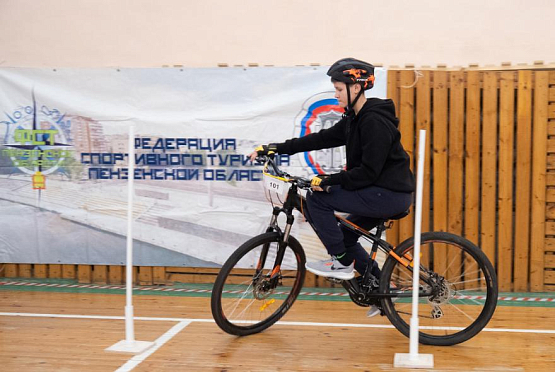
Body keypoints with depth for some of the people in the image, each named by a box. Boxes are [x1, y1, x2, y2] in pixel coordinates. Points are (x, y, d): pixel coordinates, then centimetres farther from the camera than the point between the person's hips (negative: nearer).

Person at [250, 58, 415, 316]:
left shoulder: (374, 121, -19)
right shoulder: (355, 119, 12)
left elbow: (368, 172, -24)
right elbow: (321, 139, 11)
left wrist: (328, 181, -23)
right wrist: (275, 148, 6)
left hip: (390, 194, -11)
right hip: (380, 193, 11)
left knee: (317, 198, -13)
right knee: (346, 236, 19)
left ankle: (342, 263, -1)